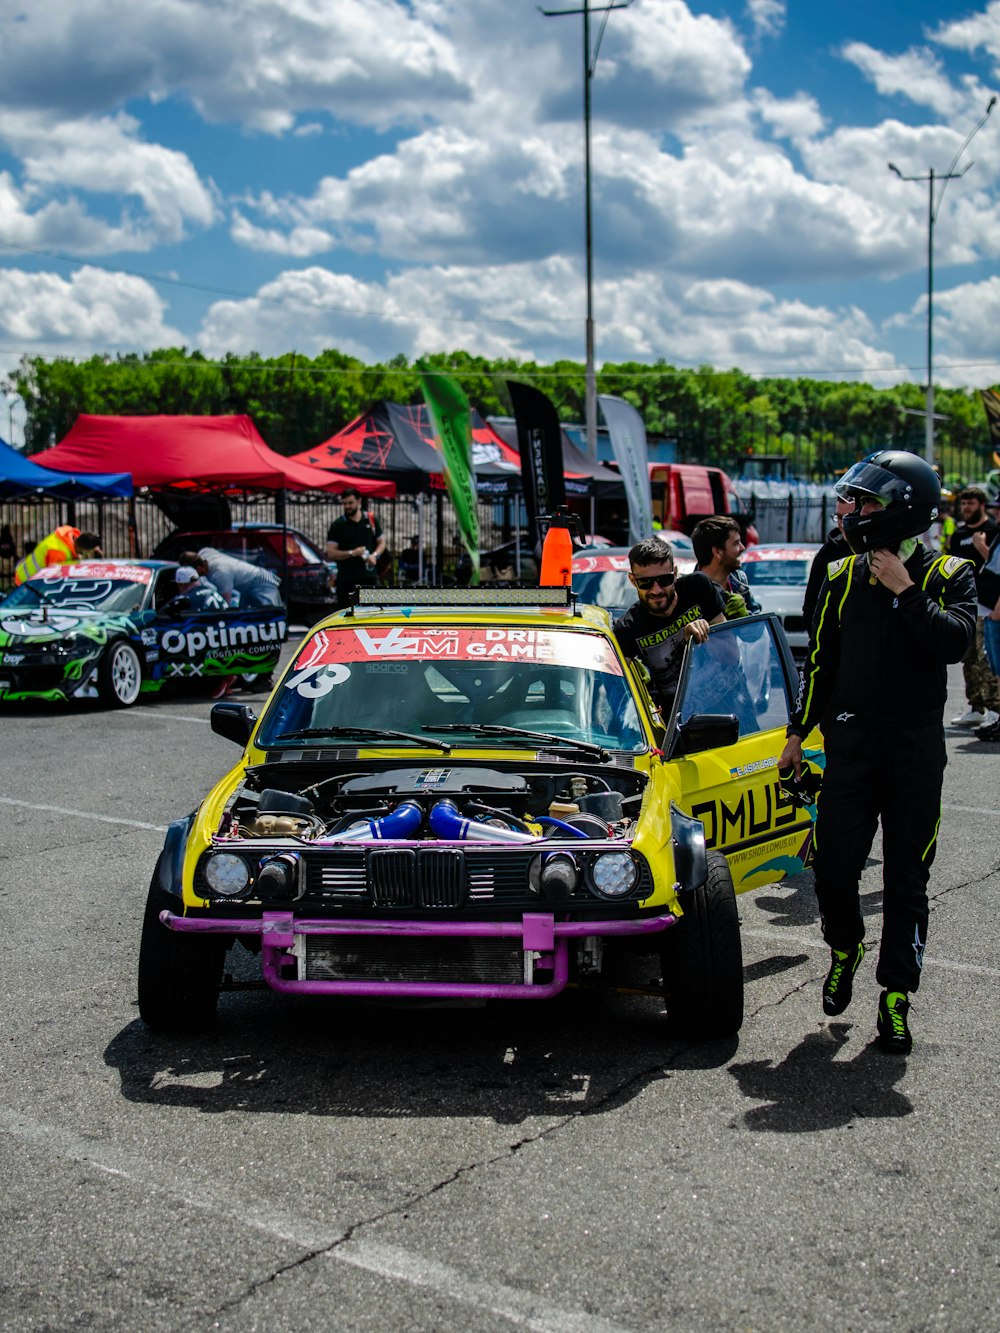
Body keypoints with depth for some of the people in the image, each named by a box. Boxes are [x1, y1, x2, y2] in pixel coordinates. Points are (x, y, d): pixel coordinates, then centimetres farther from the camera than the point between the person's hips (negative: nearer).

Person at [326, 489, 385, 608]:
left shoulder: (371, 520, 9)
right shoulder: (337, 525, 0)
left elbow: (382, 542, 16)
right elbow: (330, 553, -4)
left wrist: (375, 555, -6)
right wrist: (352, 553, -18)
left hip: (369, 576, 3)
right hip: (346, 579, -2)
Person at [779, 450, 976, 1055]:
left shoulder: (949, 574, 0)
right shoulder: (845, 574, 8)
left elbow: (955, 641, -19)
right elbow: (822, 660, 13)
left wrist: (904, 590, -18)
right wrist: (798, 732, 12)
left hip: (917, 745, -2)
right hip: (851, 739, 2)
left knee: (907, 878, 3)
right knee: (834, 864, 0)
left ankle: (896, 994, 13)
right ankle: (846, 948, 29)